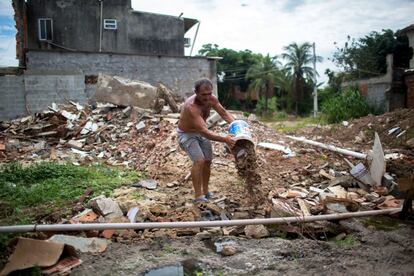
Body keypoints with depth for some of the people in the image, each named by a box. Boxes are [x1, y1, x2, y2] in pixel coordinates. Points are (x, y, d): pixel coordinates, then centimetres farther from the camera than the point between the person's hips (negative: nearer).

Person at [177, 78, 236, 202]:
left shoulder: (211, 99, -18)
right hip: (186, 134, -7)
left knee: (208, 161, 11)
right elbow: (205, 132, -45)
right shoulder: (191, 107, -39)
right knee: (199, 161, -22)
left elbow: (224, 113, -7)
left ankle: (205, 191, 28)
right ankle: (198, 196, -14)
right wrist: (225, 139, -52)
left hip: (201, 132, 7)